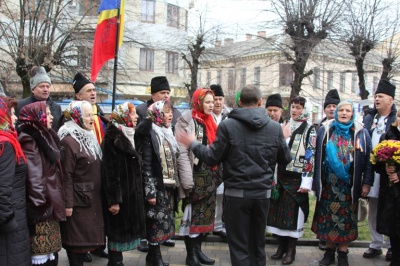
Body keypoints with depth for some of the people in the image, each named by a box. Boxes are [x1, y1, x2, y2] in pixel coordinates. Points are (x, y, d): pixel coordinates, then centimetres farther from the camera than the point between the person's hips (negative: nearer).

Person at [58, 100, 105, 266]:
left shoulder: (89, 138, 12)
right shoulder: (69, 141, -16)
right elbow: (66, 176, -19)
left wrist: (97, 195, 19)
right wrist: (68, 203, -19)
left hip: (92, 199, 9)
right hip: (78, 200, -8)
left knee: (86, 237, 13)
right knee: (77, 240, 0)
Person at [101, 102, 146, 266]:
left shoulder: (127, 135, 12)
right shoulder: (113, 138, -16)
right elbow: (110, 172, -20)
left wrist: (136, 192, 18)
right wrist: (113, 199, -22)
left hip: (129, 192, 9)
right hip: (119, 193, -9)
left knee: (123, 230, 14)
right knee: (118, 231, 0)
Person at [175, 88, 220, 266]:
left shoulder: (210, 121, 13)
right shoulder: (186, 121, -9)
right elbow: (182, 153, -15)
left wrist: (216, 174, 10)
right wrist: (187, 180, -19)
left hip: (209, 175, 7)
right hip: (195, 175, -7)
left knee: (205, 214, 11)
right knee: (192, 215, 0)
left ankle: (198, 250, 23)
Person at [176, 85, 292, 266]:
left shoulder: (227, 125, -10)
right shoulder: (275, 127, -1)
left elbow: (212, 158, -7)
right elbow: (285, 160, 8)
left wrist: (192, 144, 9)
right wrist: (283, 140, 28)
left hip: (237, 193, -3)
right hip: (263, 192, 3)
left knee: (239, 247, 5)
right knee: (258, 245, 16)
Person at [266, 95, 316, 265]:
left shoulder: (309, 130, -3)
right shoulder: (284, 127, 11)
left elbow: (310, 156, -8)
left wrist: (307, 181, -14)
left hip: (297, 177, -4)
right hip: (281, 176, 5)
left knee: (294, 211, 1)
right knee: (278, 209, 7)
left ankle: (291, 249, 12)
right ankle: (281, 246, 20)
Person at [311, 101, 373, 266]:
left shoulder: (361, 133, 1)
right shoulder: (325, 130, 3)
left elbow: (368, 160, 1)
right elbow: (317, 157, 3)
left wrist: (367, 183, -5)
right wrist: (316, 180, 0)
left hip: (350, 184, -1)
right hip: (329, 183, 1)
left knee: (346, 218, 6)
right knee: (328, 216, 7)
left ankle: (343, 252, 18)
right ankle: (329, 250, 21)